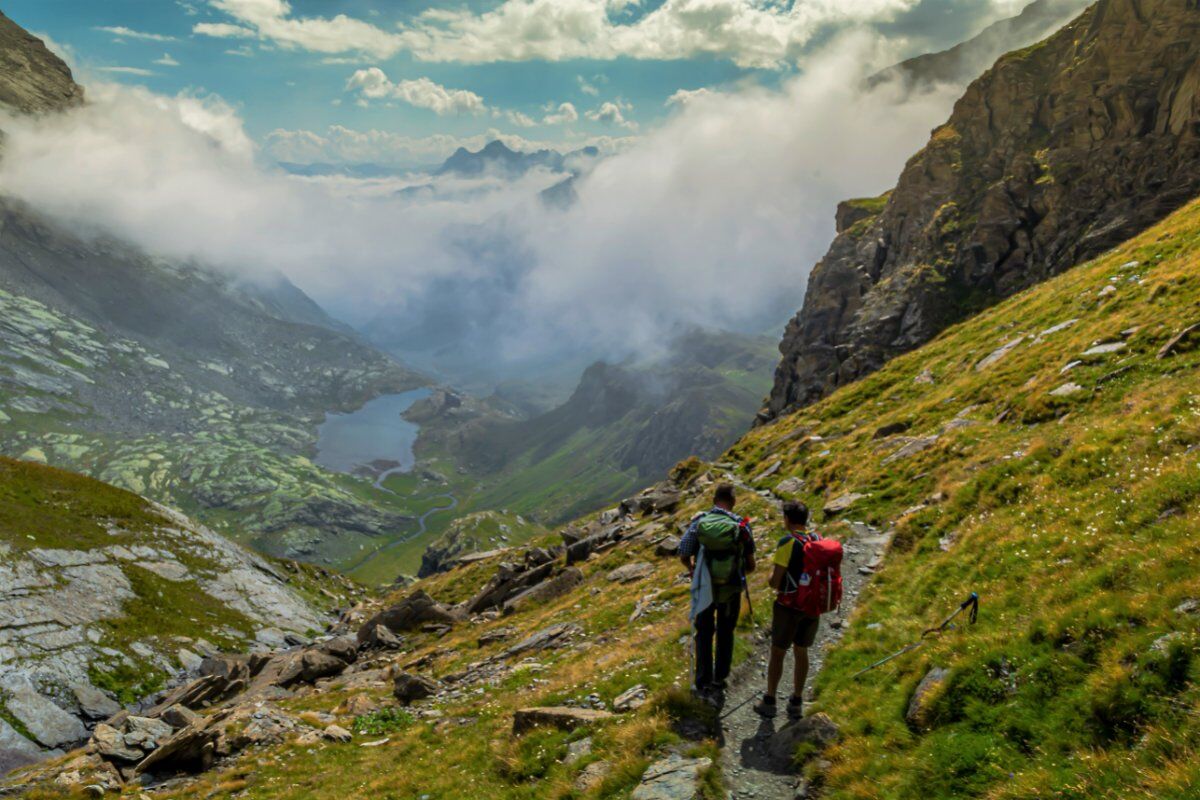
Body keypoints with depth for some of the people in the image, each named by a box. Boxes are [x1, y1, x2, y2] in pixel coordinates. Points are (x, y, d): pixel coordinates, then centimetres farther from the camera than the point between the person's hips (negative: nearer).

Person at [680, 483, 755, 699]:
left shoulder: (699, 523, -12)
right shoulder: (741, 526, -13)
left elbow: (683, 556, -6)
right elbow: (751, 565, -7)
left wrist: (692, 569, 15)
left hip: (705, 588, 0)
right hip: (732, 589, 0)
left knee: (704, 634, 19)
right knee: (725, 635, 20)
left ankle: (703, 683, 24)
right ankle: (719, 682, 28)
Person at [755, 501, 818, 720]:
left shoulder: (788, 543, -18)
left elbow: (774, 581, -17)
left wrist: (775, 583, 4)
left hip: (789, 605, -5)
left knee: (777, 652, 9)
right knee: (801, 652, 17)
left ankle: (769, 702, 19)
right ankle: (796, 703, 24)